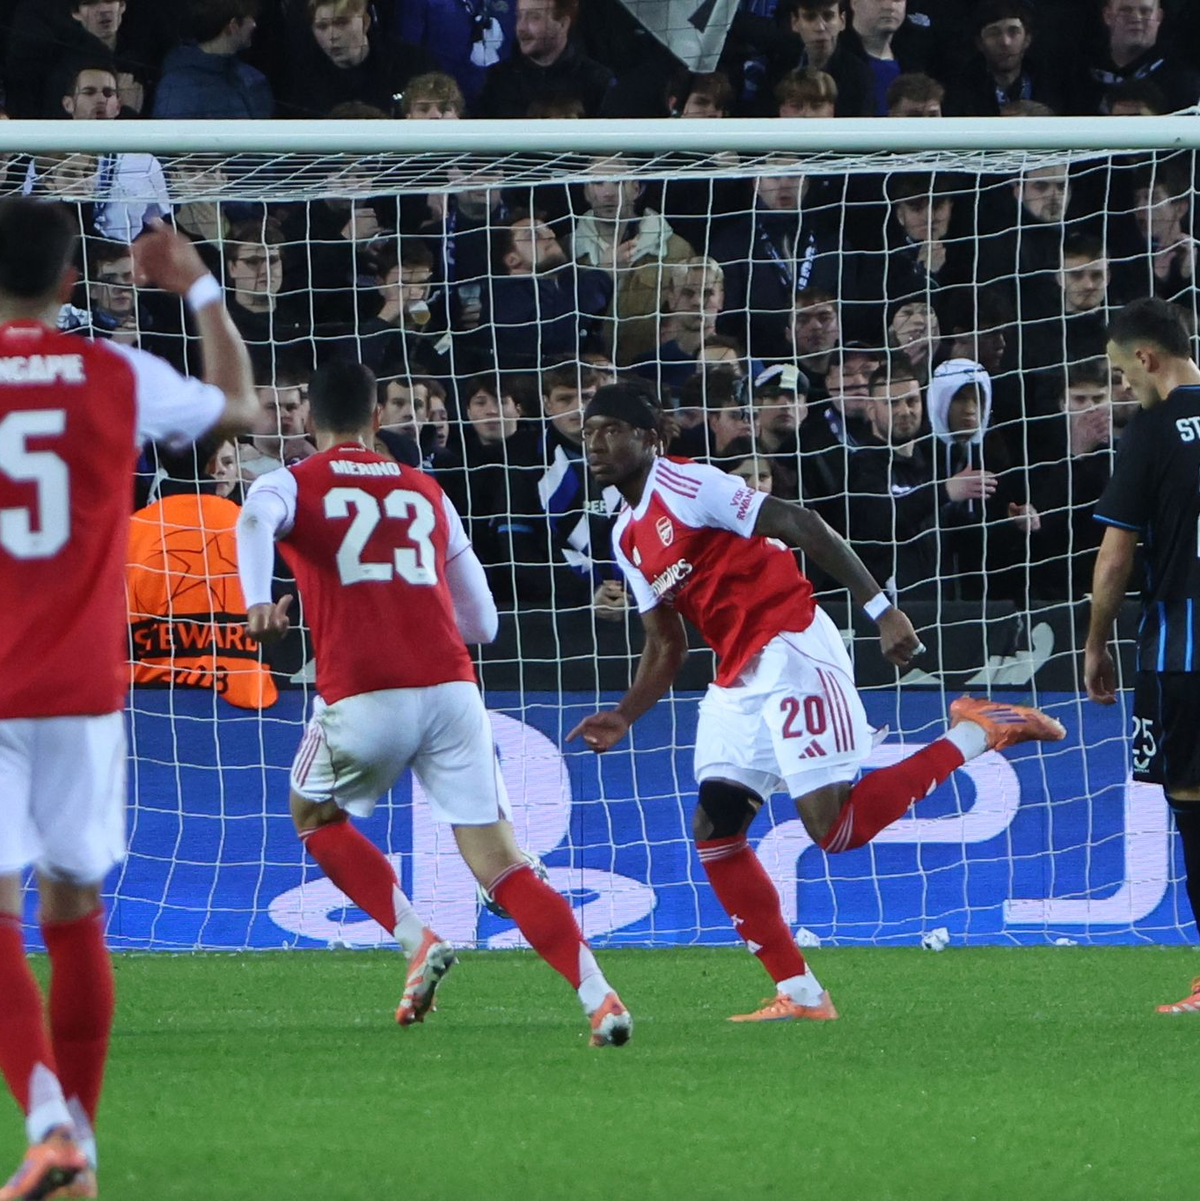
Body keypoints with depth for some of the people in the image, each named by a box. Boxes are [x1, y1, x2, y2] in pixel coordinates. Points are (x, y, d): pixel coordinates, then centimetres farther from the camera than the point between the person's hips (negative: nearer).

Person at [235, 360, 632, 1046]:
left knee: (315, 816, 26)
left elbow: (256, 520, -16)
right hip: (453, 692, 3)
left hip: (364, 698, -3)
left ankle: (419, 942, 8)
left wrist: (259, 599, -30)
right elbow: (483, 623, 25)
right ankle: (600, 997, -17)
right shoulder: (426, 493, 22)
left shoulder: (293, 485, 11)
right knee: (505, 868, 1)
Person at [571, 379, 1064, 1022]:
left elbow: (802, 525, -16)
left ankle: (973, 734, -3)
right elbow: (665, 647, 23)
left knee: (832, 828, -18)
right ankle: (800, 994, 4)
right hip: (737, 679, 9)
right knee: (714, 831, 0)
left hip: (791, 650, -9)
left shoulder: (686, 486, -11)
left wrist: (881, 609, -20)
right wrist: (624, 717, 8)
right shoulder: (626, 537, 16)